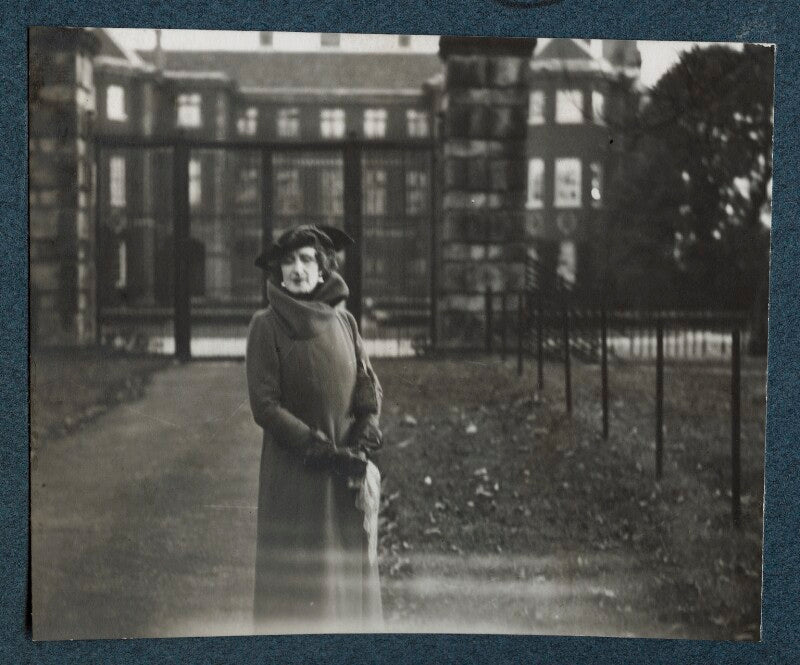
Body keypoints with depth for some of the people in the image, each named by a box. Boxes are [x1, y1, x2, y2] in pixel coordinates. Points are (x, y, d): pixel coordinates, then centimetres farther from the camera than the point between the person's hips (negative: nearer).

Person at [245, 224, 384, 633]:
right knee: (298, 582, -3)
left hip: (348, 475, 4)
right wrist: (320, 449, -16)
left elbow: (370, 386, 9)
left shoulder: (343, 321, 7)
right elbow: (264, 404, -9)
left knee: (349, 571, 6)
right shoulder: (266, 325, -5)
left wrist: (363, 438, -9)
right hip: (294, 474, -4)